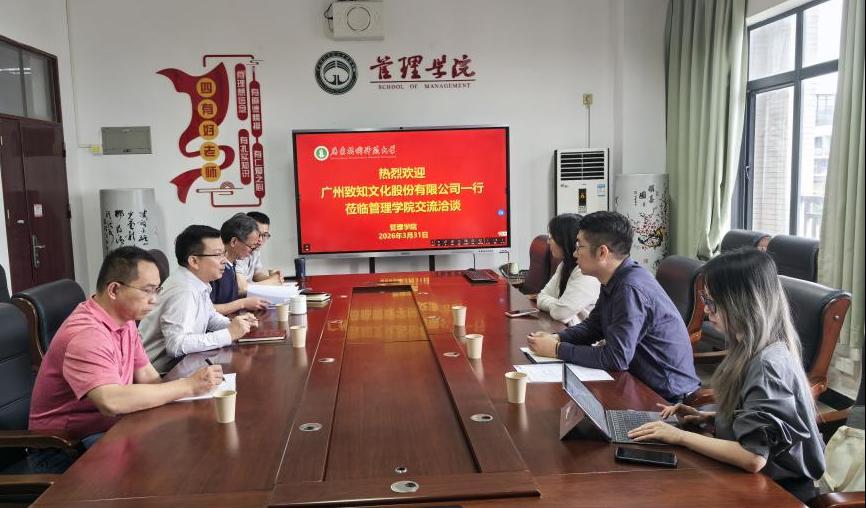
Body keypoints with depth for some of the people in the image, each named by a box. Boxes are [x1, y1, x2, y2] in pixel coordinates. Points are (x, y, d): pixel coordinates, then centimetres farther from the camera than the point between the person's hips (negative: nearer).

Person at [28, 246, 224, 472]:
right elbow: (112, 401, -38)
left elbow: (146, 375, 5)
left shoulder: (125, 320, 6)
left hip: (110, 427, 9)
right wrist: (188, 386, -31)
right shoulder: (85, 335, -26)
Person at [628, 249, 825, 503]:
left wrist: (681, 436, -21)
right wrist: (709, 417, 1)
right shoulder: (752, 350, 2)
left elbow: (752, 457, -28)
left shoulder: (767, 365, -26)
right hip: (757, 476, 7)